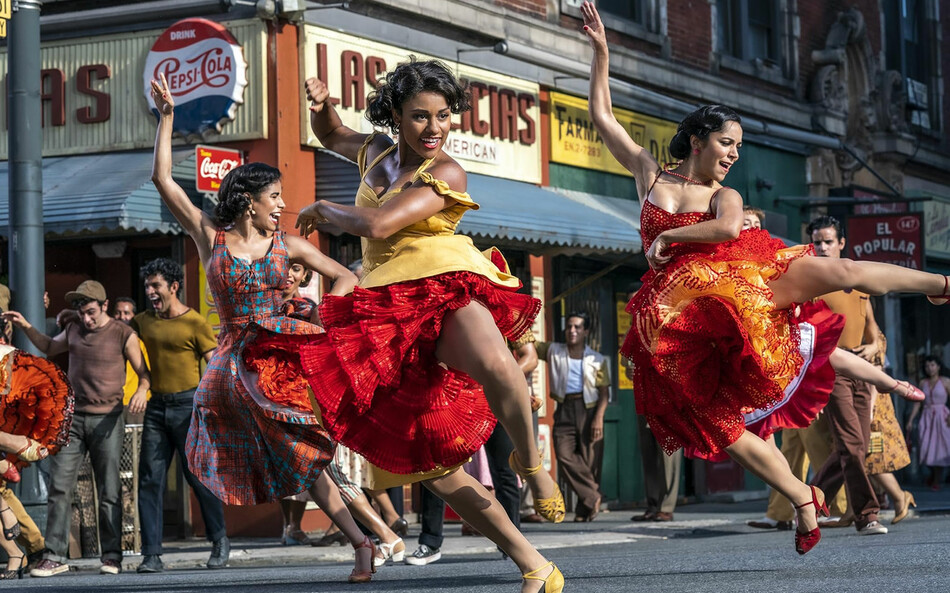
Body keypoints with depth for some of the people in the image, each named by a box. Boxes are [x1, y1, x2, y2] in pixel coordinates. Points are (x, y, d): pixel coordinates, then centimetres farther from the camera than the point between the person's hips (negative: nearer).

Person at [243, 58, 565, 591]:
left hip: (444, 289, -6)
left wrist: (322, 210, 1)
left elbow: (377, 225, -17)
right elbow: (331, 137, 38)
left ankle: (530, 460, -15)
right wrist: (322, 106, 15)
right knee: (426, 462, -2)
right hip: (388, 313, 6)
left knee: (495, 367, -44)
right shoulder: (378, 152, 16)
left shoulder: (446, 174, -5)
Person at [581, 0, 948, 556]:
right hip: (678, 320, 0)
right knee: (716, 424, -8)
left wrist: (667, 236, -8)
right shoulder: (650, 172, 15)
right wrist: (601, 52, 9)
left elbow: (729, 227, -15)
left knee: (837, 270, -23)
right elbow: (603, 117, 14)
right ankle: (804, 500, 5)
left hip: (735, 282, 0)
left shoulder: (725, 195, 10)